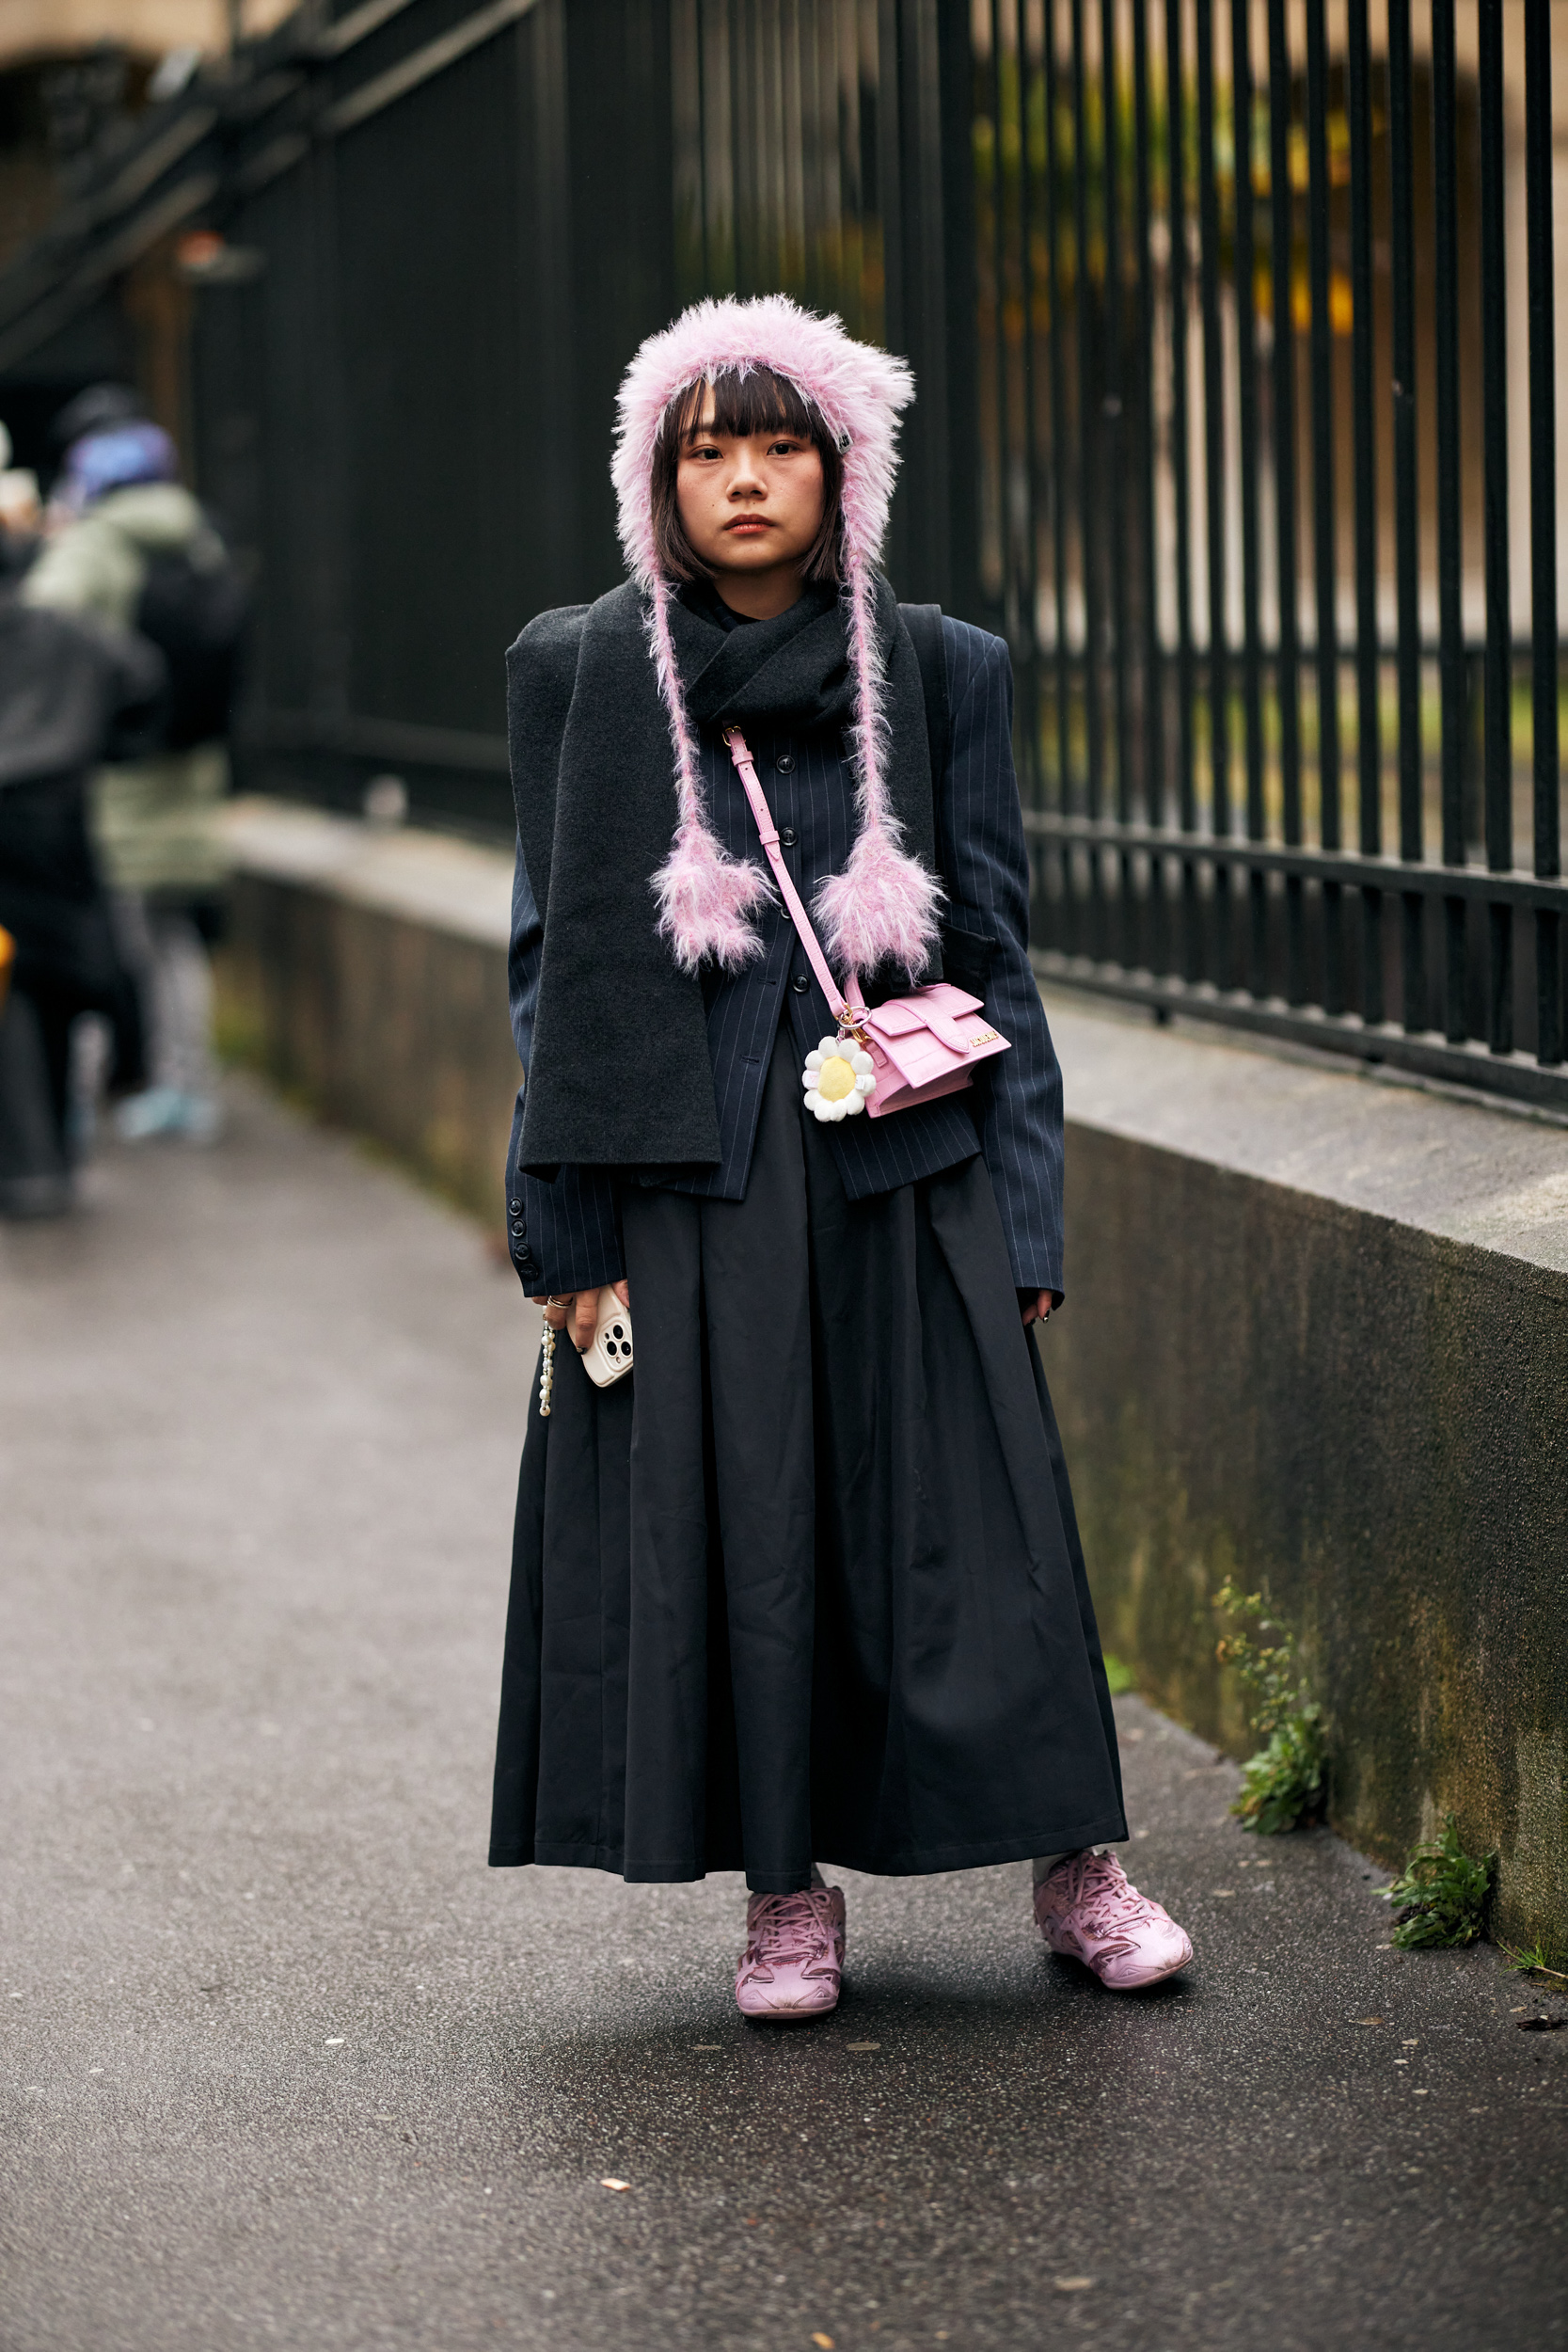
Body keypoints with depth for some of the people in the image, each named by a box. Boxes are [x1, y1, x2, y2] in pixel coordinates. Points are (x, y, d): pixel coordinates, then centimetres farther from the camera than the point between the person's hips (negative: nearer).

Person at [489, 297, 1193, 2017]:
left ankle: (1074, 1865, 13)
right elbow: (555, 957, 4)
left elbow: (993, 950, 6)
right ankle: (786, 1891, 13)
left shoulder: (939, 671, 5)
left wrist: (1023, 1212, 0)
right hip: (686, 1177, 0)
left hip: (899, 1162, 0)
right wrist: (567, 1224, -2)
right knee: (727, 1527, 1)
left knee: (966, 1518, 0)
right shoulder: (581, 672, 3)